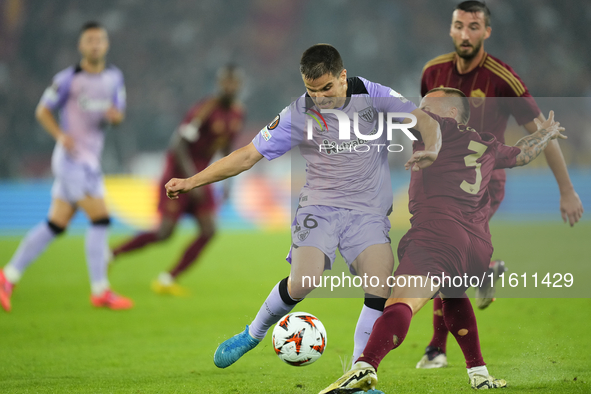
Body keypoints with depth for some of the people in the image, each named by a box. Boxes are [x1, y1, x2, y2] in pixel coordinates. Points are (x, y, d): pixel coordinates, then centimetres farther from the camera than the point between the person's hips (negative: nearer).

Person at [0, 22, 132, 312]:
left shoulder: (114, 77, 9)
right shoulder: (68, 79, -9)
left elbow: (118, 115, 13)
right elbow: (43, 111, -2)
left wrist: (115, 115, -11)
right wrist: (60, 134, -18)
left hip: (90, 161, 7)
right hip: (72, 157, -7)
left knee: (56, 225, 8)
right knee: (100, 219, -13)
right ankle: (100, 291, -7)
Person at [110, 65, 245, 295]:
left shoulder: (238, 112, 2)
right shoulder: (205, 110, -23)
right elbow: (179, 144, -25)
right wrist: (192, 181, -28)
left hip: (200, 172, 7)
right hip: (179, 171, -7)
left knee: (208, 231, -6)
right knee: (165, 232, -9)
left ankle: (167, 280, 3)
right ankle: (111, 254, 9)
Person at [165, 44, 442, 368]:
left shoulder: (371, 95, -2)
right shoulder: (299, 114, -3)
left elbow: (424, 120, -4)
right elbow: (249, 155, 0)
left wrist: (431, 149, -27)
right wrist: (191, 182, -5)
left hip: (368, 213, 1)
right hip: (320, 206, -1)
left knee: (382, 287, -20)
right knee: (303, 281, -23)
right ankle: (253, 334, 5)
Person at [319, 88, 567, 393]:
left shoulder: (437, 129, 12)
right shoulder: (487, 146, 28)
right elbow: (522, 154, 47)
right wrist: (547, 132, 68)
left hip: (438, 231, -6)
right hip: (480, 245, 6)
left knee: (403, 302, -24)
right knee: (452, 293, 35)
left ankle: (365, 366, -47)